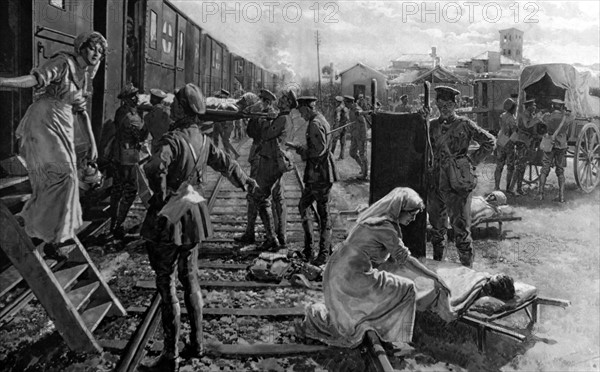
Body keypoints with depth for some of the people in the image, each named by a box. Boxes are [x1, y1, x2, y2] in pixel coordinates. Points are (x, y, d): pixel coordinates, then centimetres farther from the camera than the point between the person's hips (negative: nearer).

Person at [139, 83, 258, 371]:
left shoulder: (173, 139, -19)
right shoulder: (204, 141, 4)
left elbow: (155, 168, -38)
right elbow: (226, 164, 19)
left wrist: (161, 198, -23)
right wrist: (244, 180, 37)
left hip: (168, 219, -7)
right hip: (194, 219, 7)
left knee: (166, 285, 1)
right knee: (190, 278, 19)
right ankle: (196, 343, 29)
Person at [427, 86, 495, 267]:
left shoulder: (464, 124, -4)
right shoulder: (433, 125, 9)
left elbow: (489, 141, 1)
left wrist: (473, 160, -1)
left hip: (457, 182, -5)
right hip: (436, 181, 5)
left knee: (460, 225, -3)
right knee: (436, 223, 14)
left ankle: (467, 267, 7)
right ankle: (436, 261, 29)